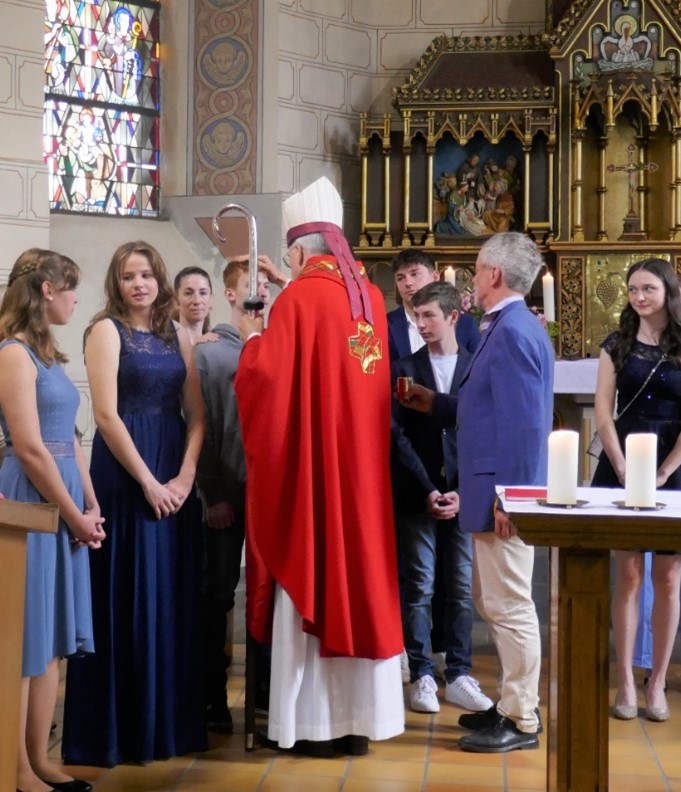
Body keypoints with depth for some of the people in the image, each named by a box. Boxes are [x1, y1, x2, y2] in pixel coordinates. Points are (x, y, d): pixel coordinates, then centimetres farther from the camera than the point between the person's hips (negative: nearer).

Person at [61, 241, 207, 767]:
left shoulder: (177, 336, 12)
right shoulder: (107, 330, -2)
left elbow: (196, 415, 7)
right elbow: (106, 414, -11)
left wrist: (185, 476, -8)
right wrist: (147, 481, -14)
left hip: (176, 479, 5)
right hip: (125, 477, -5)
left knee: (173, 599, 8)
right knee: (126, 598, -1)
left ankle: (170, 721, 18)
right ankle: (120, 727, 9)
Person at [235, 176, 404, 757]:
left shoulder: (300, 297, -12)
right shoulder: (370, 296, 8)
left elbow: (266, 379, -16)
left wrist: (253, 339, 4)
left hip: (308, 460, -6)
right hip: (361, 460, 6)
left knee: (308, 580, 1)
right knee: (359, 573, 10)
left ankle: (313, 721, 8)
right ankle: (359, 717, 17)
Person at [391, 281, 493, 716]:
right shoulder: (405, 370, 4)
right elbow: (398, 435, -1)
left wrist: (463, 492, -7)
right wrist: (428, 489, -9)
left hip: (463, 495, 0)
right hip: (416, 496, 0)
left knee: (462, 590, 4)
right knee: (419, 590, 3)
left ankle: (459, 675, 13)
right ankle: (422, 676, 11)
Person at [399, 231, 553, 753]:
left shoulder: (512, 331, -18)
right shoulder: (511, 327, 14)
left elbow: (523, 423, -22)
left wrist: (507, 496, -21)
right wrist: (436, 403, 18)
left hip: (503, 491, -11)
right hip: (494, 488, 11)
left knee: (510, 605, -1)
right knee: (494, 603, 18)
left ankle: (522, 721, 10)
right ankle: (513, 704, 28)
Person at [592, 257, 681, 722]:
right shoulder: (617, 346, 6)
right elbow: (603, 412, 1)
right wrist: (623, 470, -8)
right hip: (622, 471, 1)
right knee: (628, 575, 3)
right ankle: (626, 683, 8)